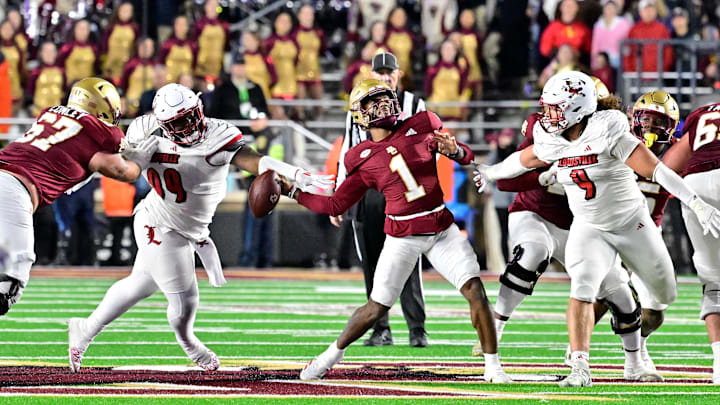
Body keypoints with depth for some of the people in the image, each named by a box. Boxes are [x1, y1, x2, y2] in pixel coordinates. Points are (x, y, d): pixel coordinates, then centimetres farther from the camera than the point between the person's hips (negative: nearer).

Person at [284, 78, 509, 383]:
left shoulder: (420, 128, 2)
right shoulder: (363, 160, 1)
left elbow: (467, 157, 8)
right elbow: (336, 205, 8)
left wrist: (454, 150, -15)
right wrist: (294, 192, 3)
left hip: (442, 229, 1)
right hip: (403, 237, -1)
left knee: (475, 290, -13)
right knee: (376, 308, -1)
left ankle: (493, 366, -2)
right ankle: (334, 353, 24)